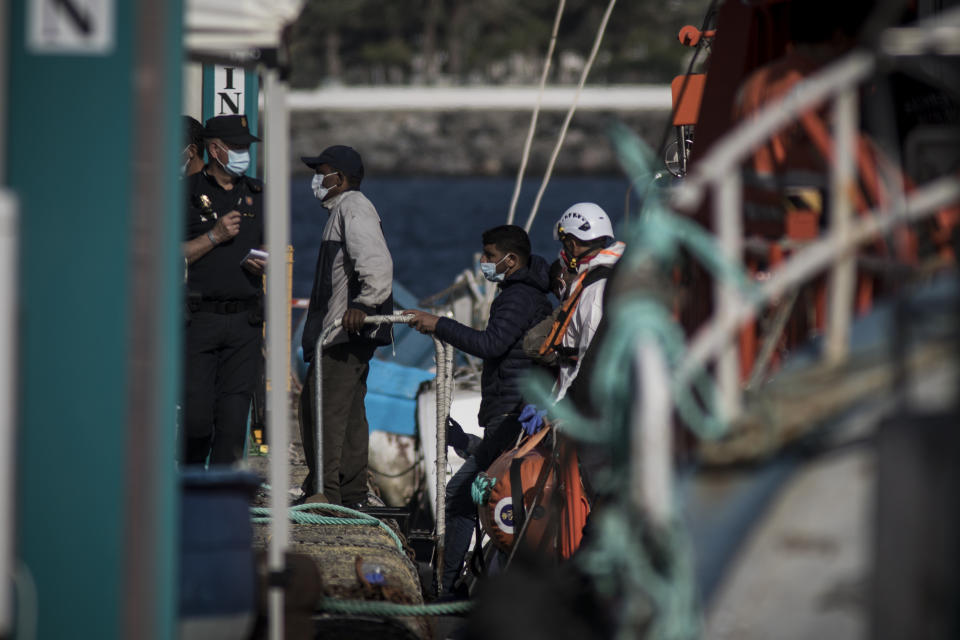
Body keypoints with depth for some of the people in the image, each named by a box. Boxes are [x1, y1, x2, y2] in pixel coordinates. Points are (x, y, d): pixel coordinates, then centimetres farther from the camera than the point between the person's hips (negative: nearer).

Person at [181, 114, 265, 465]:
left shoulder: (257, 194, 15)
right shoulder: (187, 193, 0)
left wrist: (263, 262, 1)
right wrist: (215, 237, -12)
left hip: (245, 319, 4)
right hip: (199, 319, -4)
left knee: (234, 412, -2)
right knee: (196, 413, -7)